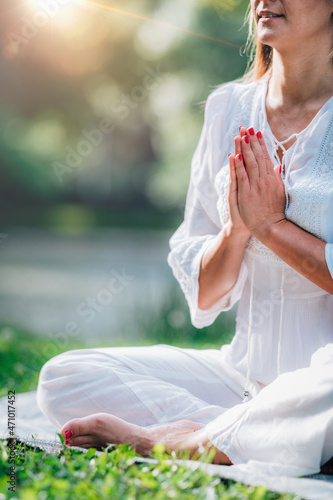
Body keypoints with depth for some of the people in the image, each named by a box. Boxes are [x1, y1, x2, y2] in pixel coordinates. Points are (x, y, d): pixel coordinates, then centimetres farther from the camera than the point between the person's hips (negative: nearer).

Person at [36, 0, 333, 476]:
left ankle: (176, 440, -21)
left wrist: (271, 224, -12)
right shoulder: (228, 108, 9)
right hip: (245, 373, 5)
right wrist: (236, 228, -11)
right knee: (63, 377, -10)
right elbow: (203, 296, 9)